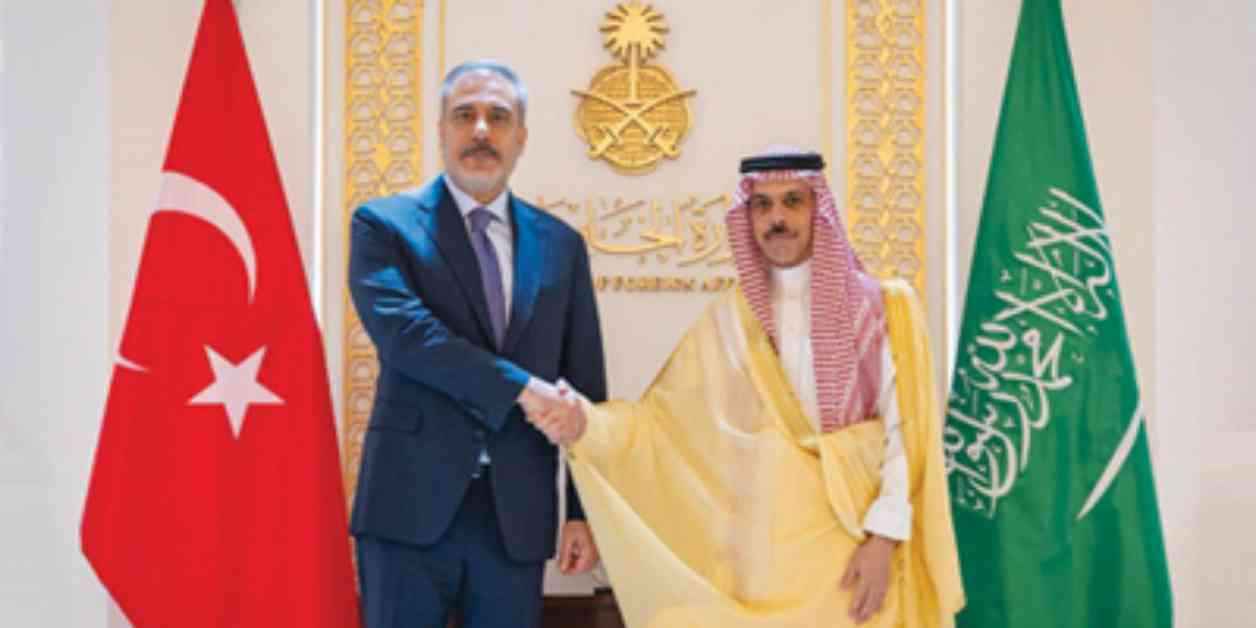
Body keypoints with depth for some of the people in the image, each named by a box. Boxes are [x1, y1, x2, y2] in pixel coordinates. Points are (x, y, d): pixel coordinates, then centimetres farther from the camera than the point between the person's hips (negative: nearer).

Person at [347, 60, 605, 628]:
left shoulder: (560, 244, 11)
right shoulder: (385, 224, 1)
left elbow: (585, 387, 10)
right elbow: (402, 330, -17)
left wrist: (585, 509, 6)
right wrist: (521, 388, -19)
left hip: (518, 513, 3)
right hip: (412, 503, -3)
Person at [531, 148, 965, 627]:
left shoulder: (879, 308, -2)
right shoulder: (730, 318, 2)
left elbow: (904, 432, -6)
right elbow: (667, 419, -1)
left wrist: (883, 537, -14)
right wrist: (588, 422, -18)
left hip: (854, 538, -1)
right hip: (761, 543, 1)